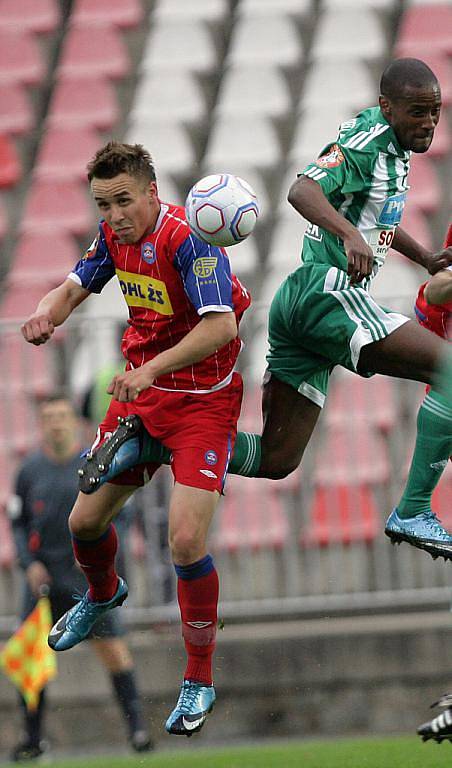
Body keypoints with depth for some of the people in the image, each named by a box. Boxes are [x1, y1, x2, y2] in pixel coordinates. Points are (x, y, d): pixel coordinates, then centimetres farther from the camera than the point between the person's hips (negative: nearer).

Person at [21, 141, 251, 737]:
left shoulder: (187, 240, -25)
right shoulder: (115, 233, -2)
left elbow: (221, 325, -34)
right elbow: (76, 287, 9)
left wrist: (151, 369, -42)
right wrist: (47, 314, -15)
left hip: (202, 402, -7)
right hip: (140, 394, 7)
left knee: (186, 539, -18)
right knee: (86, 521, 12)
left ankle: (200, 681, 0)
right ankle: (102, 596, 49)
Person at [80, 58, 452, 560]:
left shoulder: (395, 148, 21)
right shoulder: (366, 138, -10)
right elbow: (303, 190, -27)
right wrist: (349, 234, -43)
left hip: (297, 309, 10)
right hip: (328, 291, -10)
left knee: (274, 460, 7)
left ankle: (142, 443, 2)